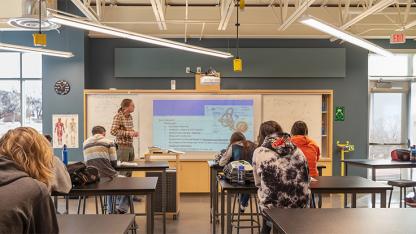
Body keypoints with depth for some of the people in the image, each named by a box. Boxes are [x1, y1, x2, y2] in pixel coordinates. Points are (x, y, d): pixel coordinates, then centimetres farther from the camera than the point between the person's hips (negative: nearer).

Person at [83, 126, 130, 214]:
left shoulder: (85, 143, 10)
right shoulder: (109, 142, -3)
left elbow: (86, 162, 17)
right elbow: (114, 163, -2)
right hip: (107, 176, -6)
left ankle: (110, 211, 42)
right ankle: (121, 209, 10)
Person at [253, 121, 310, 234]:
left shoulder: (259, 152, 0)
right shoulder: (297, 151, 7)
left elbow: (257, 182, 9)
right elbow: (305, 181, 13)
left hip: (272, 205, -2)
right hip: (300, 205, 2)